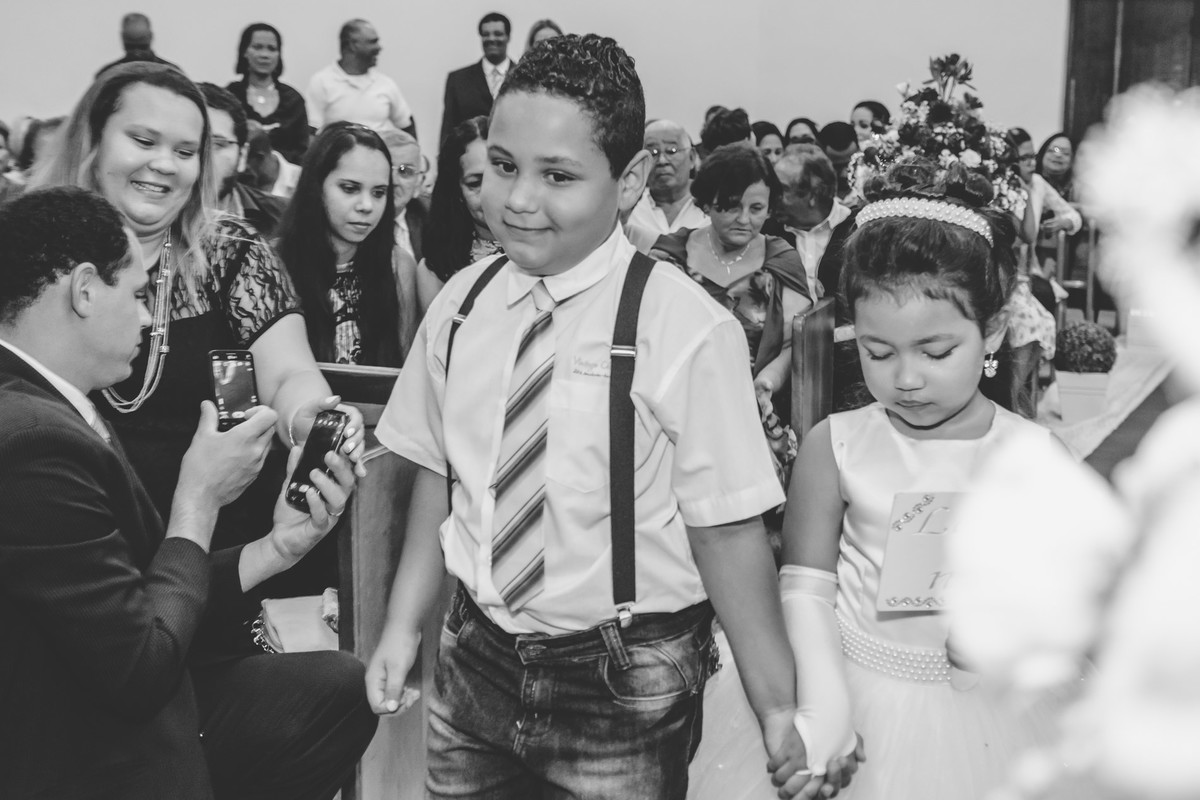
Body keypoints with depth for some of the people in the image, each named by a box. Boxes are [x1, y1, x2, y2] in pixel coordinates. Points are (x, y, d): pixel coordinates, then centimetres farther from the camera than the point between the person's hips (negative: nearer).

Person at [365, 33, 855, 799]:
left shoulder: (686, 330, -17)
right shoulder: (461, 304, -2)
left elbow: (728, 532, -16)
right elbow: (439, 473, 6)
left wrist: (779, 709, -14)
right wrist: (403, 627, 3)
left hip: (626, 687, -4)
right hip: (477, 662, 4)